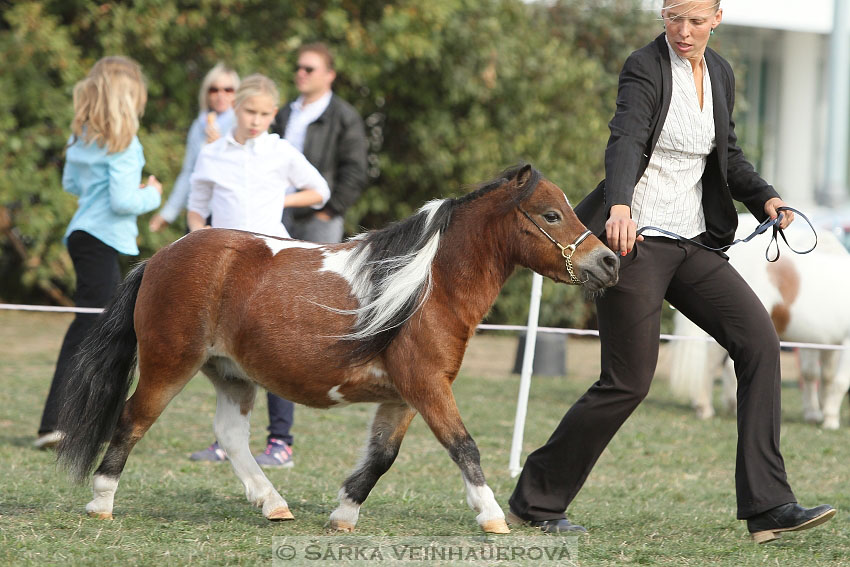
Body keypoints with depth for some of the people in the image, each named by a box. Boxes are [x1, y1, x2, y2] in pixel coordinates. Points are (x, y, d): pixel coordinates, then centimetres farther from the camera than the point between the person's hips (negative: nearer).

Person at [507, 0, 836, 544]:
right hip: (636, 237, -7)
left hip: (694, 242, 7)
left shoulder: (720, 73, 10)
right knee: (629, 381, -6)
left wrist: (765, 197, 4)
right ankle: (536, 499, 11)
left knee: (760, 339, -8)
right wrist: (619, 206, -46)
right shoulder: (645, 67, -11)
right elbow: (625, 142, -27)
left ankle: (769, 506, -8)